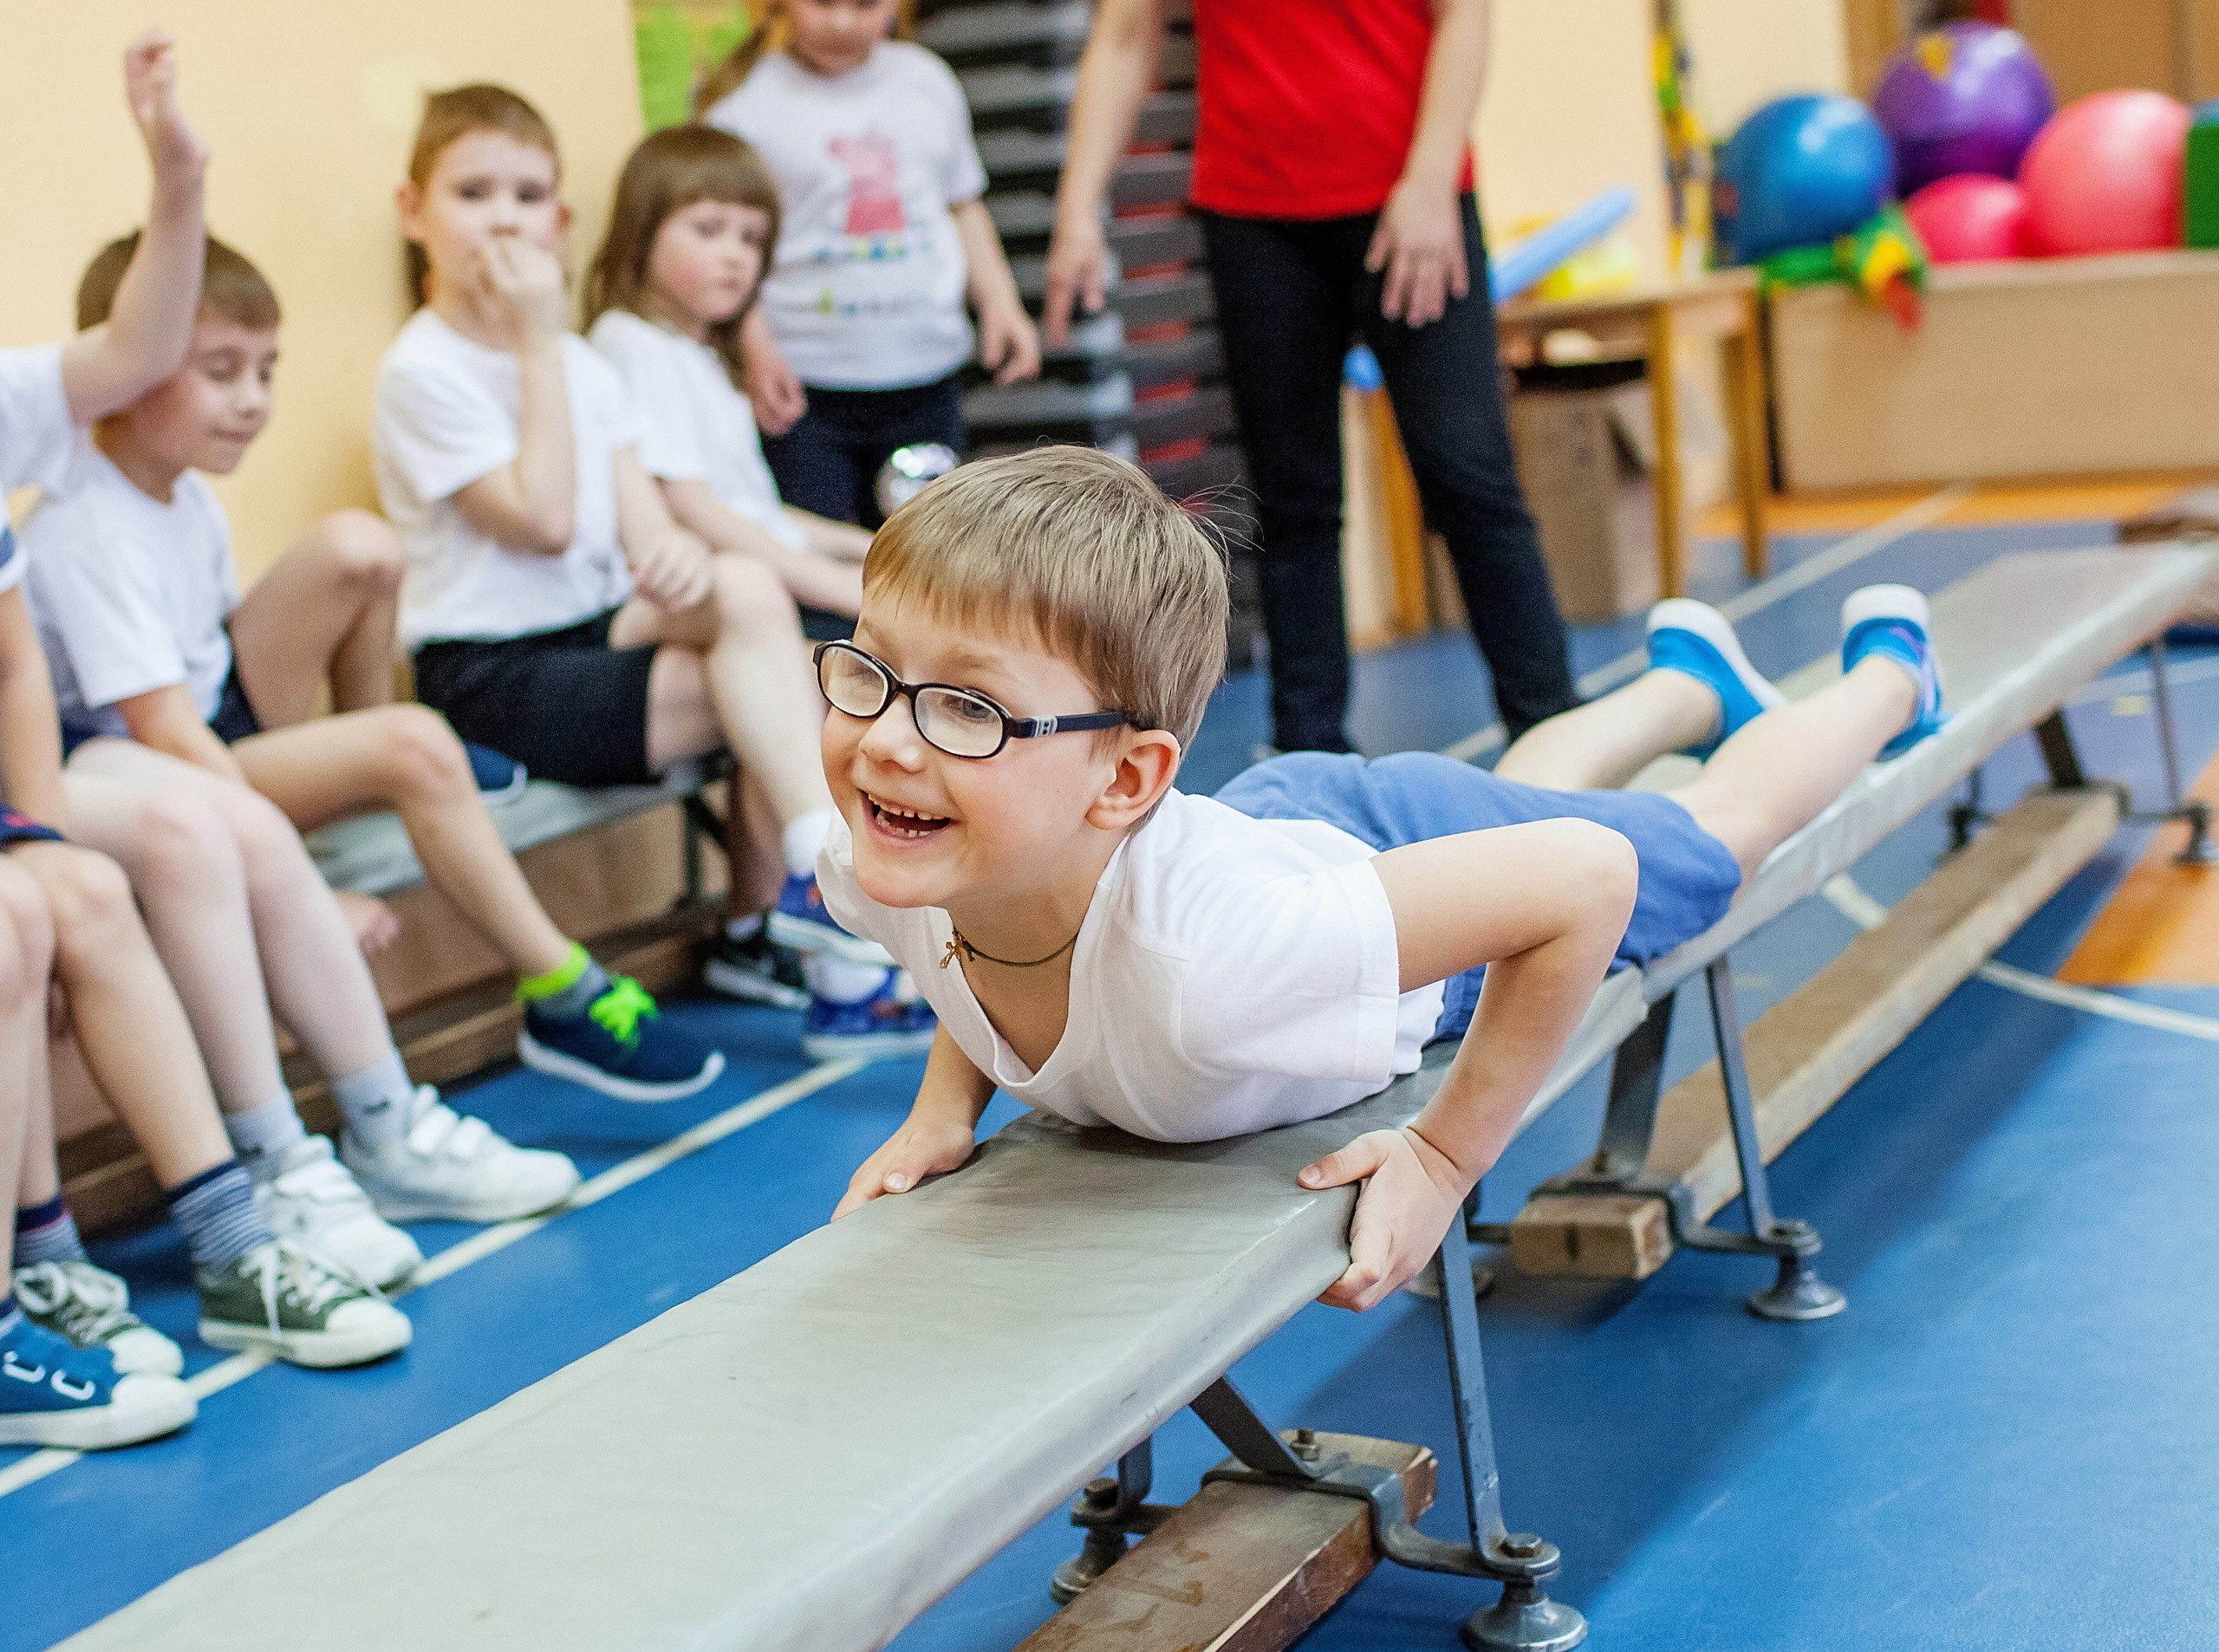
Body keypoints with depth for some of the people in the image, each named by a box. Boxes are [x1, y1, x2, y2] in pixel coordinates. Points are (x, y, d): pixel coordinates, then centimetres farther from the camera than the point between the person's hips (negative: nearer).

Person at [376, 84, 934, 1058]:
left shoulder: (583, 365, 14)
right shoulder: (422, 372, -9)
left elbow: (639, 516, 3)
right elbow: (544, 521, -18)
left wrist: (679, 555, -23)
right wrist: (538, 343, -14)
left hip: (603, 641, 7)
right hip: (493, 678, -7)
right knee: (758, 685, -22)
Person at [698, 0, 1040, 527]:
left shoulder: (926, 80, 10)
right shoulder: (742, 99, -5)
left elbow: (963, 206, 19)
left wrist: (1000, 303, 8)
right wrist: (756, 347, -20)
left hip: (925, 377, 4)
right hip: (805, 386, -4)